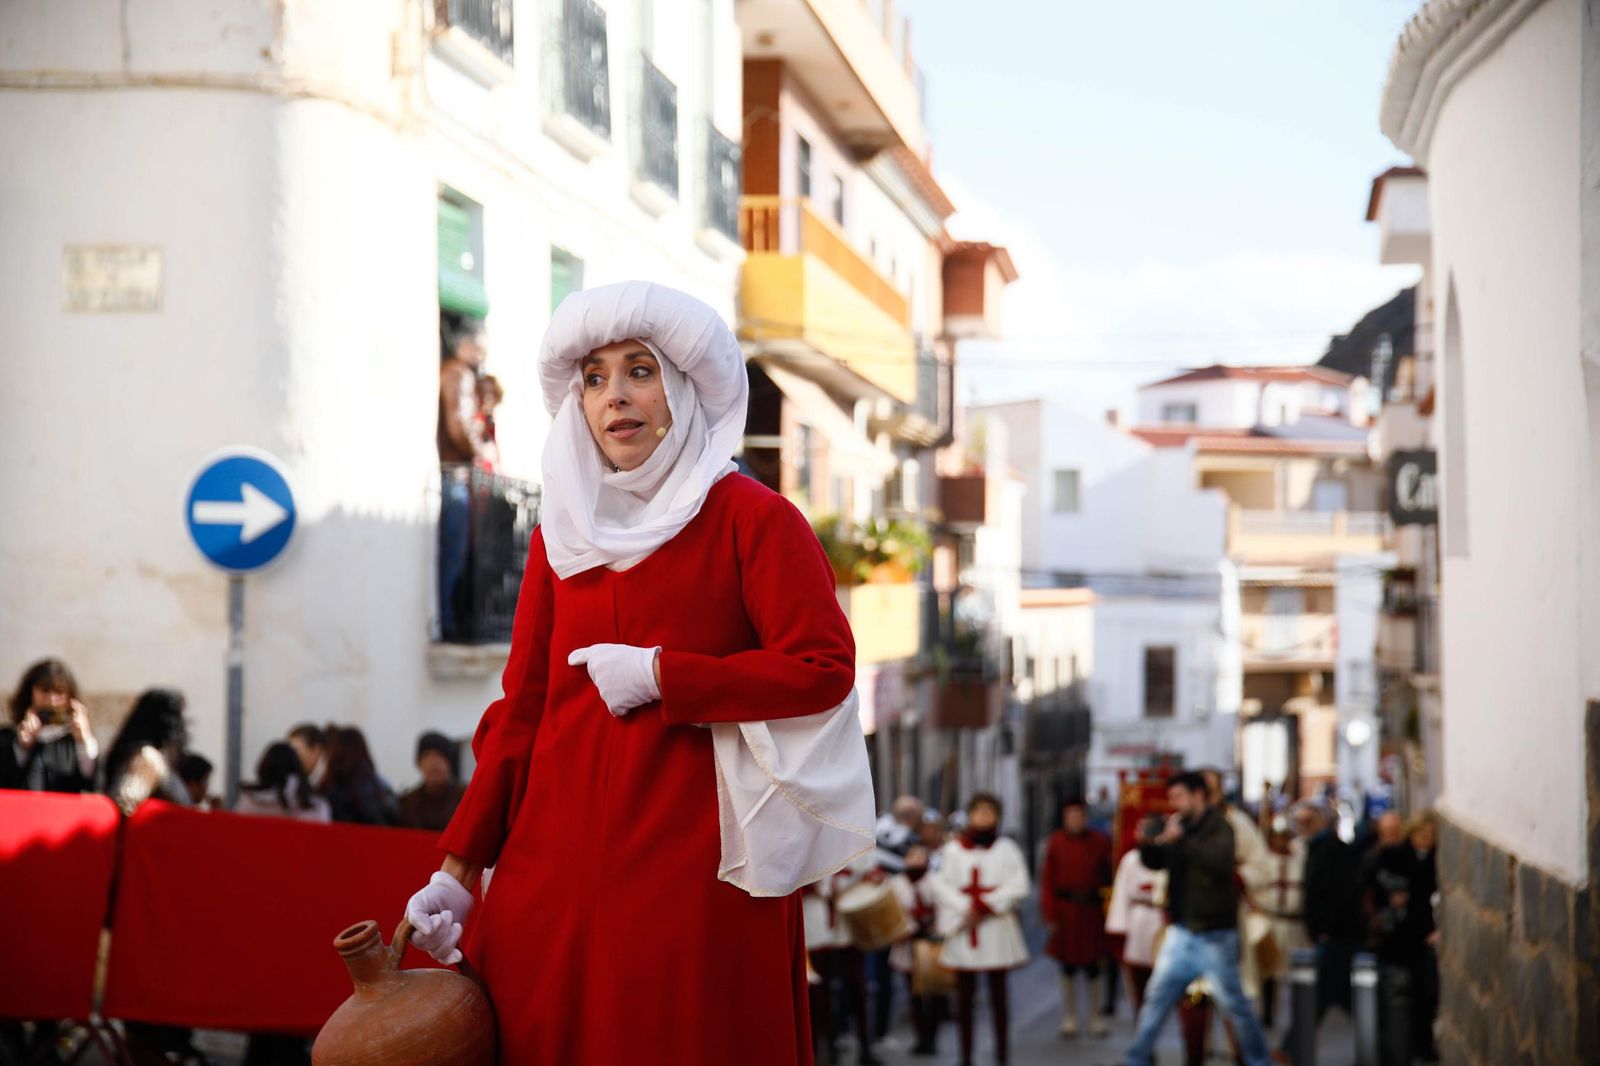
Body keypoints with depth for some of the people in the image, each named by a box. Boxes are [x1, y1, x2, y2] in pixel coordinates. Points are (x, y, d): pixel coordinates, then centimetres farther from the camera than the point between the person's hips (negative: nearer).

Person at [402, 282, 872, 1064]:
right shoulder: (561, 534, 12)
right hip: (554, 867, 4)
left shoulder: (750, 517, -1)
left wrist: (662, 677, -11)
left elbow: (824, 670, -9)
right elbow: (521, 708, 12)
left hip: (696, 861, -4)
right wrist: (459, 867, 7)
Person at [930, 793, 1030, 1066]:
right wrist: (966, 908, -11)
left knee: (998, 993, 2)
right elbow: (941, 885, 1)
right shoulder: (953, 849, 6)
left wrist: (987, 905, -11)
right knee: (964, 994, 3)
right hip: (962, 928, 1)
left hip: (997, 924, -1)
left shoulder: (1006, 848, 5)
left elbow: (1018, 886, -3)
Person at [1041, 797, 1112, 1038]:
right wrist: (1050, 915, -6)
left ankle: (1096, 1017, 12)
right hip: (1066, 910, 0)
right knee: (1068, 964, 7)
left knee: (1091, 965, 2)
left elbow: (1108, 877, 2)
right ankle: (1069, 1016, 18)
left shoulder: (1100, 842, 1)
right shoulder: (1056, 842, 0)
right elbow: (1047, 880, -1)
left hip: (1092, 910, 0)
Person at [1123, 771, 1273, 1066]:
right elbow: (1156, 862, 14)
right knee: (1156, 998, 8)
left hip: (1214, 933, -6)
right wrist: (1146, 844, -7)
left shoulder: (1218, 826, -12)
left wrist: (1182, 840, -33)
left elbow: (1221, 861, -30)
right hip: (1181, 931, 7)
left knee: (1233, 1002, 1)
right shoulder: (1179, 826, 8)